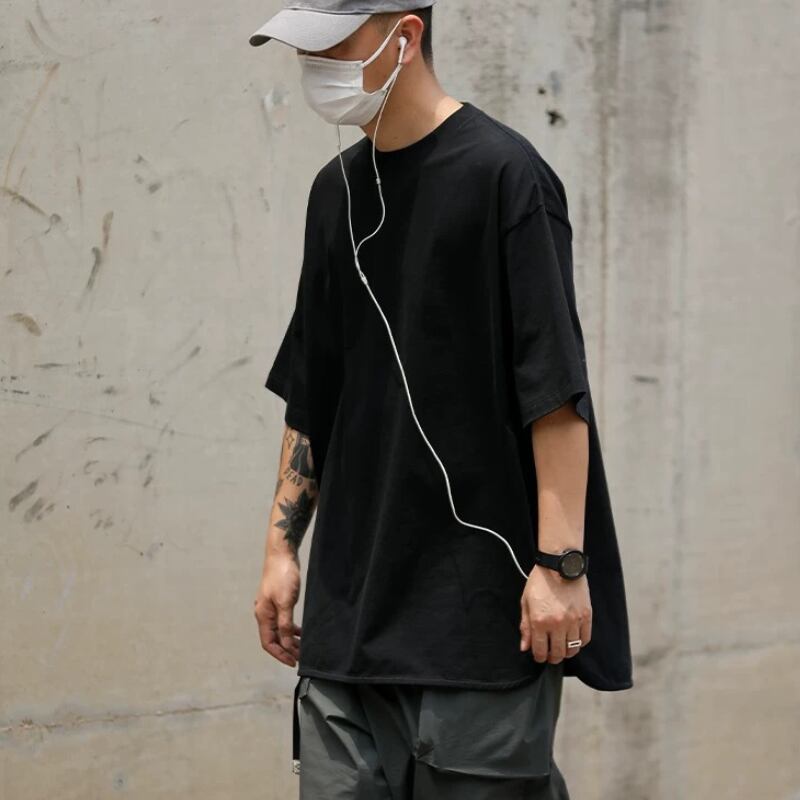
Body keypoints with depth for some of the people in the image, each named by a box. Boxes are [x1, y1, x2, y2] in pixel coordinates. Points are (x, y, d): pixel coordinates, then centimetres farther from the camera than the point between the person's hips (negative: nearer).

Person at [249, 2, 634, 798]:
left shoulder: (502, 173, -9)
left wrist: (560, 562, -18)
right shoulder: (337, 191, 12)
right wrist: (282, 546, 14)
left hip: (483, 604, -6)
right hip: (350, 607, 6)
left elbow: (558, 391, -13)